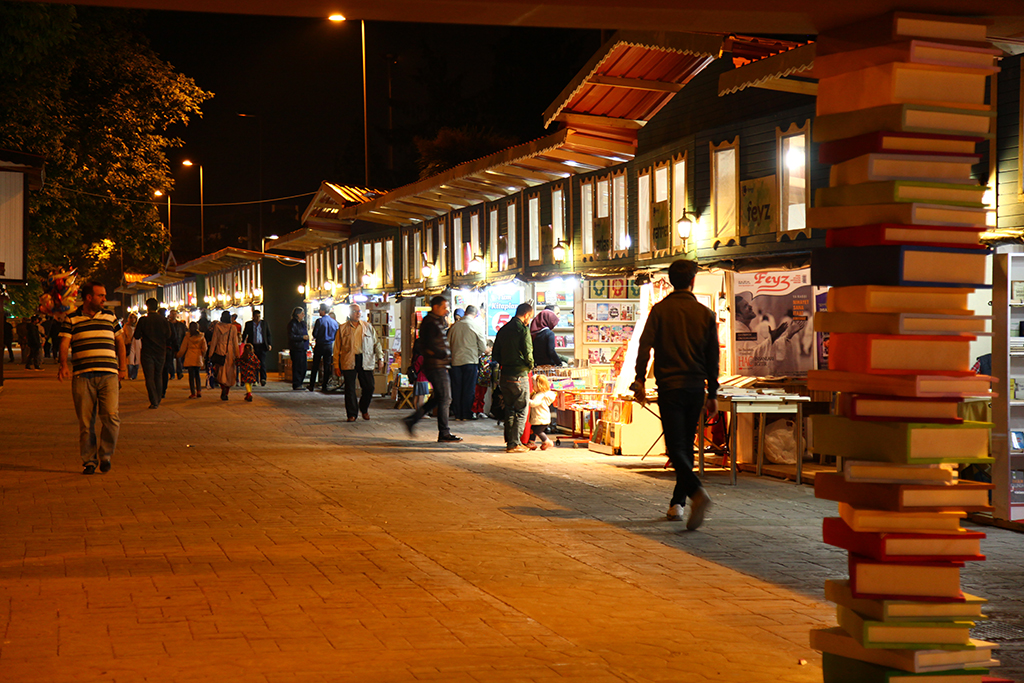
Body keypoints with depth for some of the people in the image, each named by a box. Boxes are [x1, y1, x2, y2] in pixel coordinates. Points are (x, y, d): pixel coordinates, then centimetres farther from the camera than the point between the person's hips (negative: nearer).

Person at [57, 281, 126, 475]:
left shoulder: (110, 317, 16)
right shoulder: (71, 320, 7)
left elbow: (120, 342, 23)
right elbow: (64, 345, -2)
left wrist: (123, 366, 14)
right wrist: (63, 365, -19)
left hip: (109, 374, 1)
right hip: (82, 376, -1)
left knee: (111, 416, -12)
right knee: (85, 421, 1)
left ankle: (105, 454, 5)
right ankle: (89, 460, 12)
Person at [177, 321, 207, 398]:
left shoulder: (187, 337, -5)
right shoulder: (201, 337, 3)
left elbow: (183, 349, 1)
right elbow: (204, 348, 6)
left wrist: (179, 355, 18)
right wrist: (202, 356, 24)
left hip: (190, 358, -3)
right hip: (198, 358, 3)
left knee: (191, 375, 0)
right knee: (197, 374, 16)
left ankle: (193, 393, -2)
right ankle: (199, 391, 4)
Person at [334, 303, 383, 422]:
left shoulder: (368, 327, 13)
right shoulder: (342, 328, 7)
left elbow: (376, 343, 15)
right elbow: (337, 347, 6)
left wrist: (379, 357, 2)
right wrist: (336, 365, 0)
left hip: (365, 361, 1)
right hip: (349, 362, -1)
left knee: (369, 387, -2)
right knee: (350, 389, -1)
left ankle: (364, 409, 23)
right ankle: (352, 414, 10)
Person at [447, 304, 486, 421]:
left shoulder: (454, 326, 4)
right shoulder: (475, 325, -4)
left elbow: (448, 343, 9)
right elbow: (483, 347, -3)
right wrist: (477, 355, 16)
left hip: (455, 361, 3)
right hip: (470, 360, -3)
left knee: (456, 388, 8)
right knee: (469, 389, 3)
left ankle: (457, 414, 9)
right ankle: (466, 414, 3)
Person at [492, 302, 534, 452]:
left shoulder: (503, 329, 12)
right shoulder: (523, 329, -11)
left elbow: (496, 354, 14)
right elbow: (528, 353, -15)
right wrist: (530, 365, 3)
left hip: (505, 376, 7)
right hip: (519, 375, -7)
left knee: (509, 409, 15)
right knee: (521, 411, 0)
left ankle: (510, 441, 16)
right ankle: (515, 443, -3)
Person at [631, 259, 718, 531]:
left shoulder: (660, 310, -1)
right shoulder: (706, 314, 6)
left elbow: (645, 346, -10)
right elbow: (713, 357, 9)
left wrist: (640, 380, -5)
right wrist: (712, 393, 16)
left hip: (670, 387, -3)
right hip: (696, 388, 3)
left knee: (676, 447, -7)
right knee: (686, 446, 14)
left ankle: (697, 492, -30)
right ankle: (677, 503, 19)